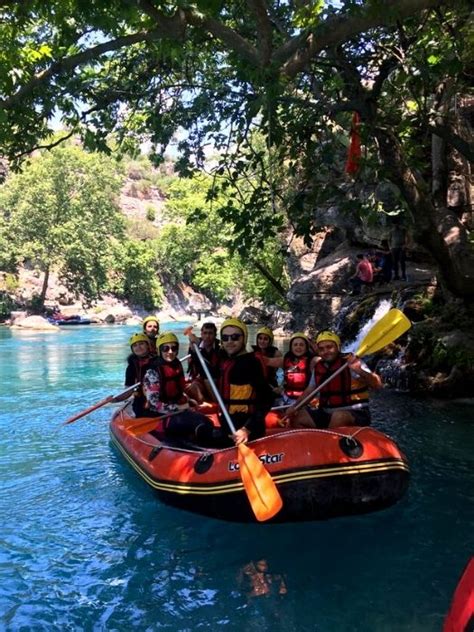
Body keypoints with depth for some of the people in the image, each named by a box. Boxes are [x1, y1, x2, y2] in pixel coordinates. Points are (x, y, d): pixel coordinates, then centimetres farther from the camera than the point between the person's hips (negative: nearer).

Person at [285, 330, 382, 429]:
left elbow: (377, 385, -19)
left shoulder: (351, 362, -11)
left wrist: (359, 371, -36)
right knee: (295, 417, -6)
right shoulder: (318, 367, 7)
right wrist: (295, 406, 3)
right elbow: (310, 390, 18)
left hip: (355, 414, -6)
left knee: (339, 416, -37)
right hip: (326, 414, 6)